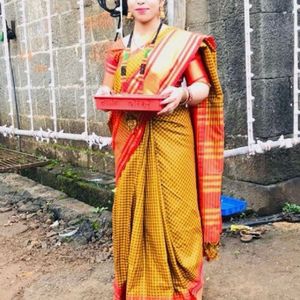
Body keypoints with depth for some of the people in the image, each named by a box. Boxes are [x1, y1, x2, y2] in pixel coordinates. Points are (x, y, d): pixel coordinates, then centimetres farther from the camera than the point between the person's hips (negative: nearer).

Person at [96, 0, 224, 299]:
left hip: (169, 141, -4)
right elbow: (109, 89, 17)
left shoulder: (181, 41, 0)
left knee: (171, 210, -1)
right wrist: (105, 93, -6)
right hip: (130, 144, 4)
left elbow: (204, 87, -1)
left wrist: (182, 94, -22)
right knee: (132, 210, 8)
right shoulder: (119, 48, 12)